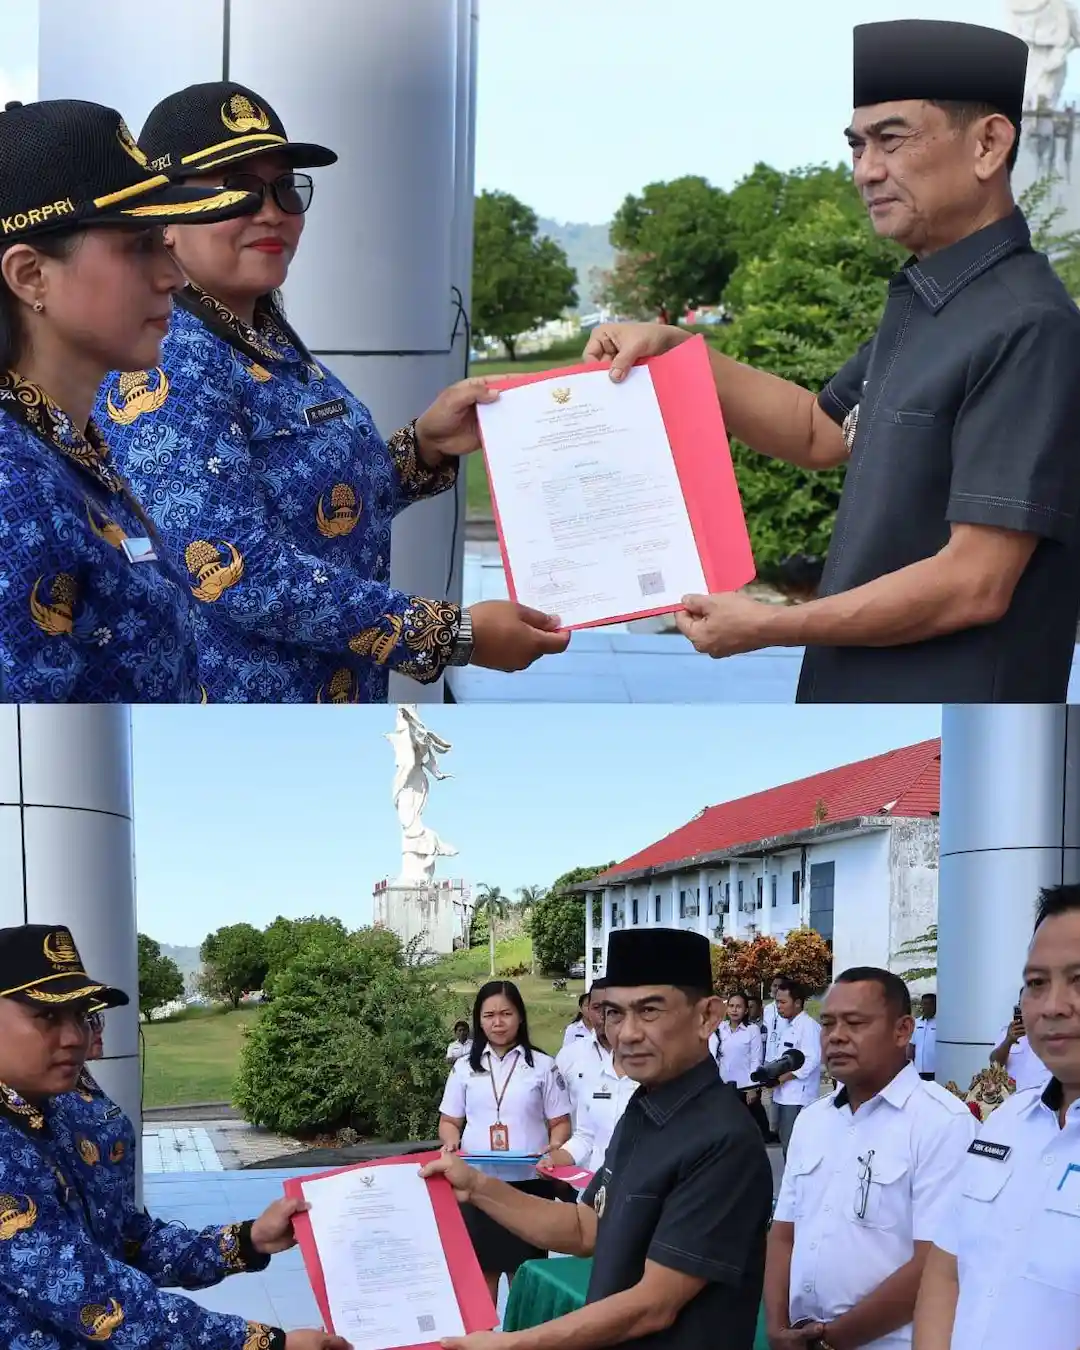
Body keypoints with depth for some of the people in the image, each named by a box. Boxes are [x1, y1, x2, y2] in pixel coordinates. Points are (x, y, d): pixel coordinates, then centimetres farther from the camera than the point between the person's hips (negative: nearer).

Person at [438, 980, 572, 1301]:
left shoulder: (543, 1066, 3)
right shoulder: (464, 1068, 9)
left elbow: (560, 1123, 5)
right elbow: (449, 1122, 12)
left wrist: (555, 1147, -16)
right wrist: (451, 1142, -10)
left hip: (529, 1184, -2)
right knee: (480, 1270, 4)